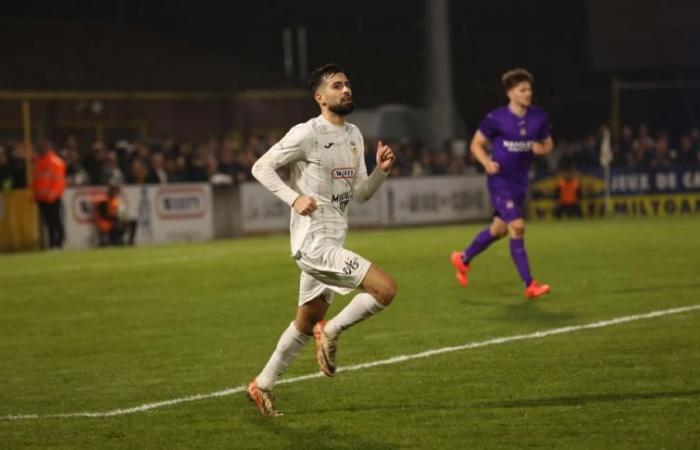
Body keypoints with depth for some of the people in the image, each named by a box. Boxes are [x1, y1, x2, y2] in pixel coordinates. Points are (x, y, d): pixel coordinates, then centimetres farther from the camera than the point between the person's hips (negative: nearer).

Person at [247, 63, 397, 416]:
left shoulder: (354, 136, 14)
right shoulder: (307, 134, -11)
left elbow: (360, 194, 17)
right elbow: (261, 167, -10)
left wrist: (381, 170, -2)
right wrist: (294, 198, -22)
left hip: (331, 242, 9)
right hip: (313, 241, -9)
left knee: (306, 324, 17)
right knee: (385, 289, -19)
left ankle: (263, 385, 29)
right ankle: (331, 332, 1)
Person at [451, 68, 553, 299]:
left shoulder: (539, 117, -1)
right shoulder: (496, 119, -13)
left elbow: (548, 143, 12)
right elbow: (476, 144, -3)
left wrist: (541, 149, -12)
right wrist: (487, 162, -22)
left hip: (520, 181, 6)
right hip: (500, 179, -6)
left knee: (499, 228, 17)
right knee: (517, 226, -16)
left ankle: (463, 259, 41)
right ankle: (529, 285, -12)